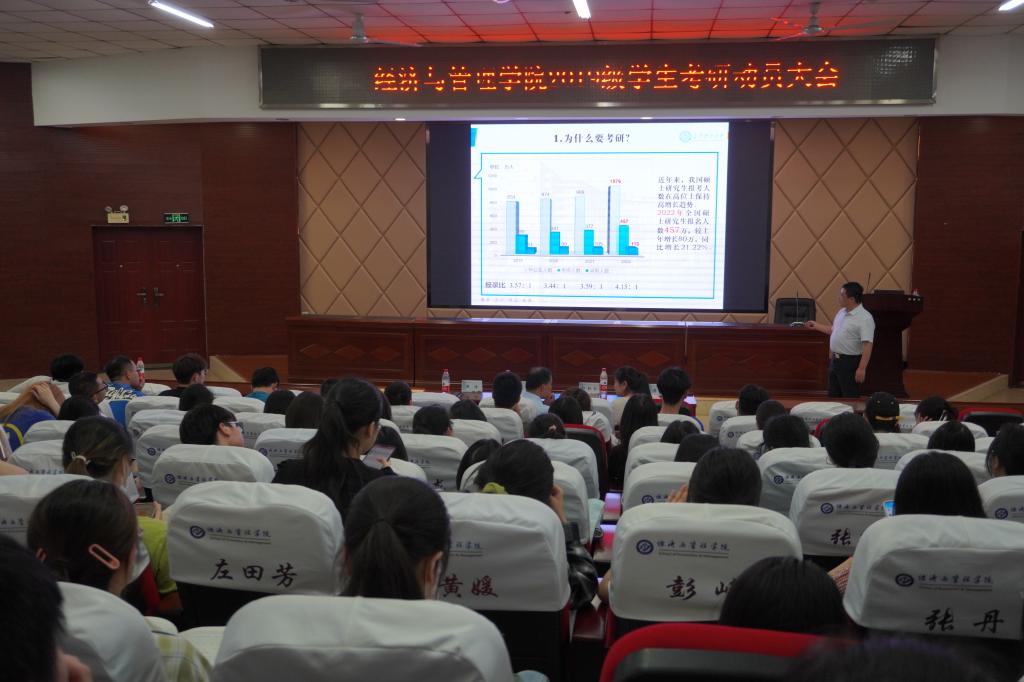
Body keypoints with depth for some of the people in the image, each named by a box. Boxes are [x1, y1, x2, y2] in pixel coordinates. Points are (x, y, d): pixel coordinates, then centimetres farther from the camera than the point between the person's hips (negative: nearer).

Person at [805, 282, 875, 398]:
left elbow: (867, 345, -26)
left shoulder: (864, 318, -20)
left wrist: (862, 368, -30)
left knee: (850, 398, 0)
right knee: (833, 396, 16)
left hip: (850, 362, -9)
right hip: (835, 360, 9)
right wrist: (816, 326, 26)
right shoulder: (842, 312, 8)